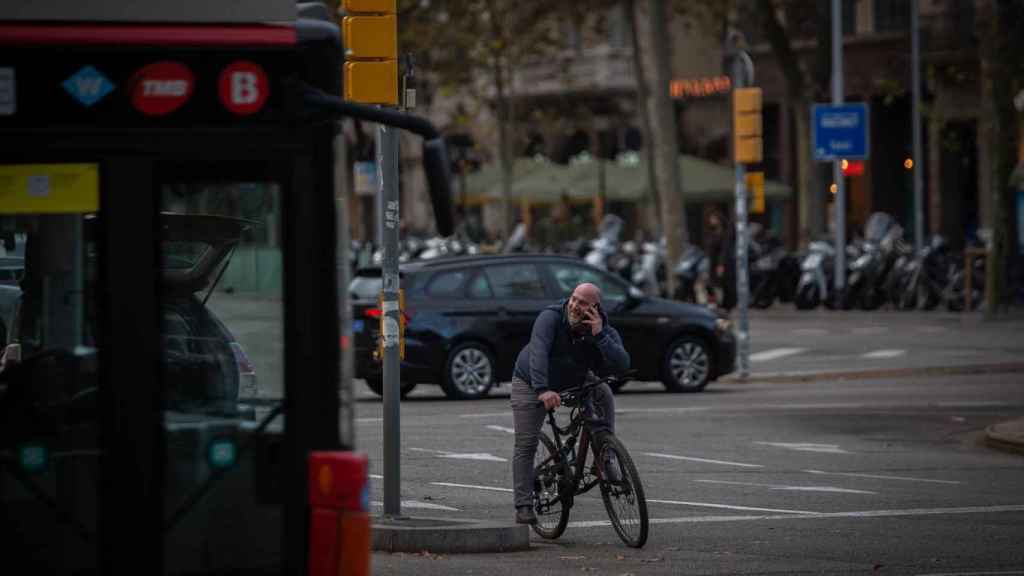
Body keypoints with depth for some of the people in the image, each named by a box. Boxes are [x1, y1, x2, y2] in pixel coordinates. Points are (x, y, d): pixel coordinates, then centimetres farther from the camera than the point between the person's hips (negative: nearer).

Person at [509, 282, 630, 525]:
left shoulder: (605, 332, -19)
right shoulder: (551, 317, -29)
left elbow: (622, 365, -35)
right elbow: (538, 351, -44)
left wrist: (599, 336, -44)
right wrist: (543, 390, -57)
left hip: (573, 382, 4)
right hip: (532, 384, -4)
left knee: (602, 394, -17)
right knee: (526, 445, -11)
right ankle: (523, 506, -9)